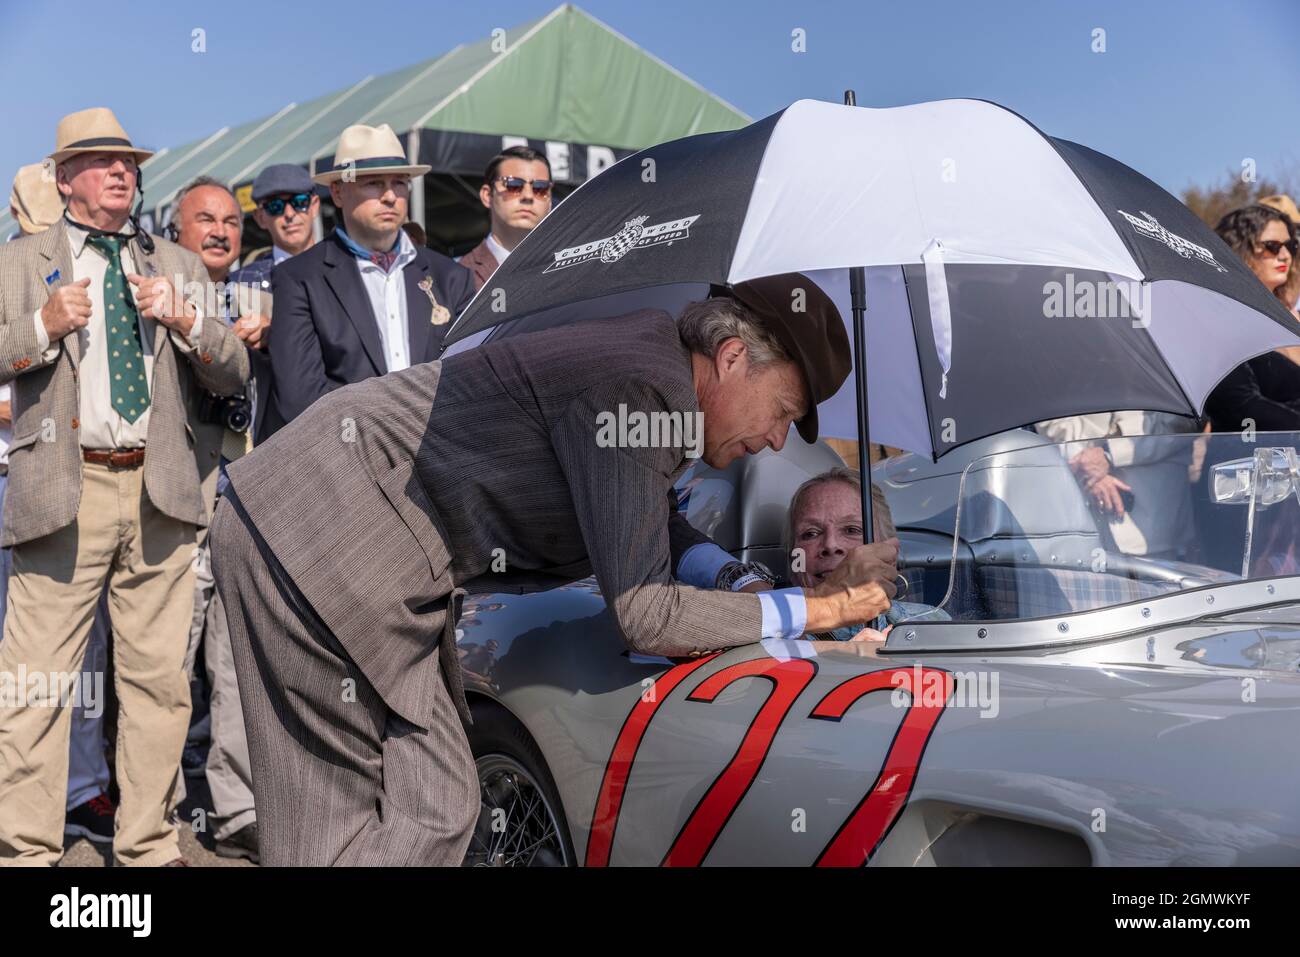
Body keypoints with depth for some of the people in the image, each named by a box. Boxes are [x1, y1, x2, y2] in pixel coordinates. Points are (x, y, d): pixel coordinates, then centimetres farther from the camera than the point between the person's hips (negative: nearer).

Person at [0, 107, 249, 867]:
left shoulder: (179, 266, 19)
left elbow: (235, 374, 12)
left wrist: (184, 319, -5)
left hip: (159, 492, 2)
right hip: (64, 490, -2)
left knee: (159, 677, 4)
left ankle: (150, 845, 14)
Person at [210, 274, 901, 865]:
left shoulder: (653, 354, 8)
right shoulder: (641, 387, -22)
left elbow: (645, 521, 24)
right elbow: (644, 617, -19)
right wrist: (817, 609, -10)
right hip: (321, 531, -10)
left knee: (438, 805, 8)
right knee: (420, 818, -8)